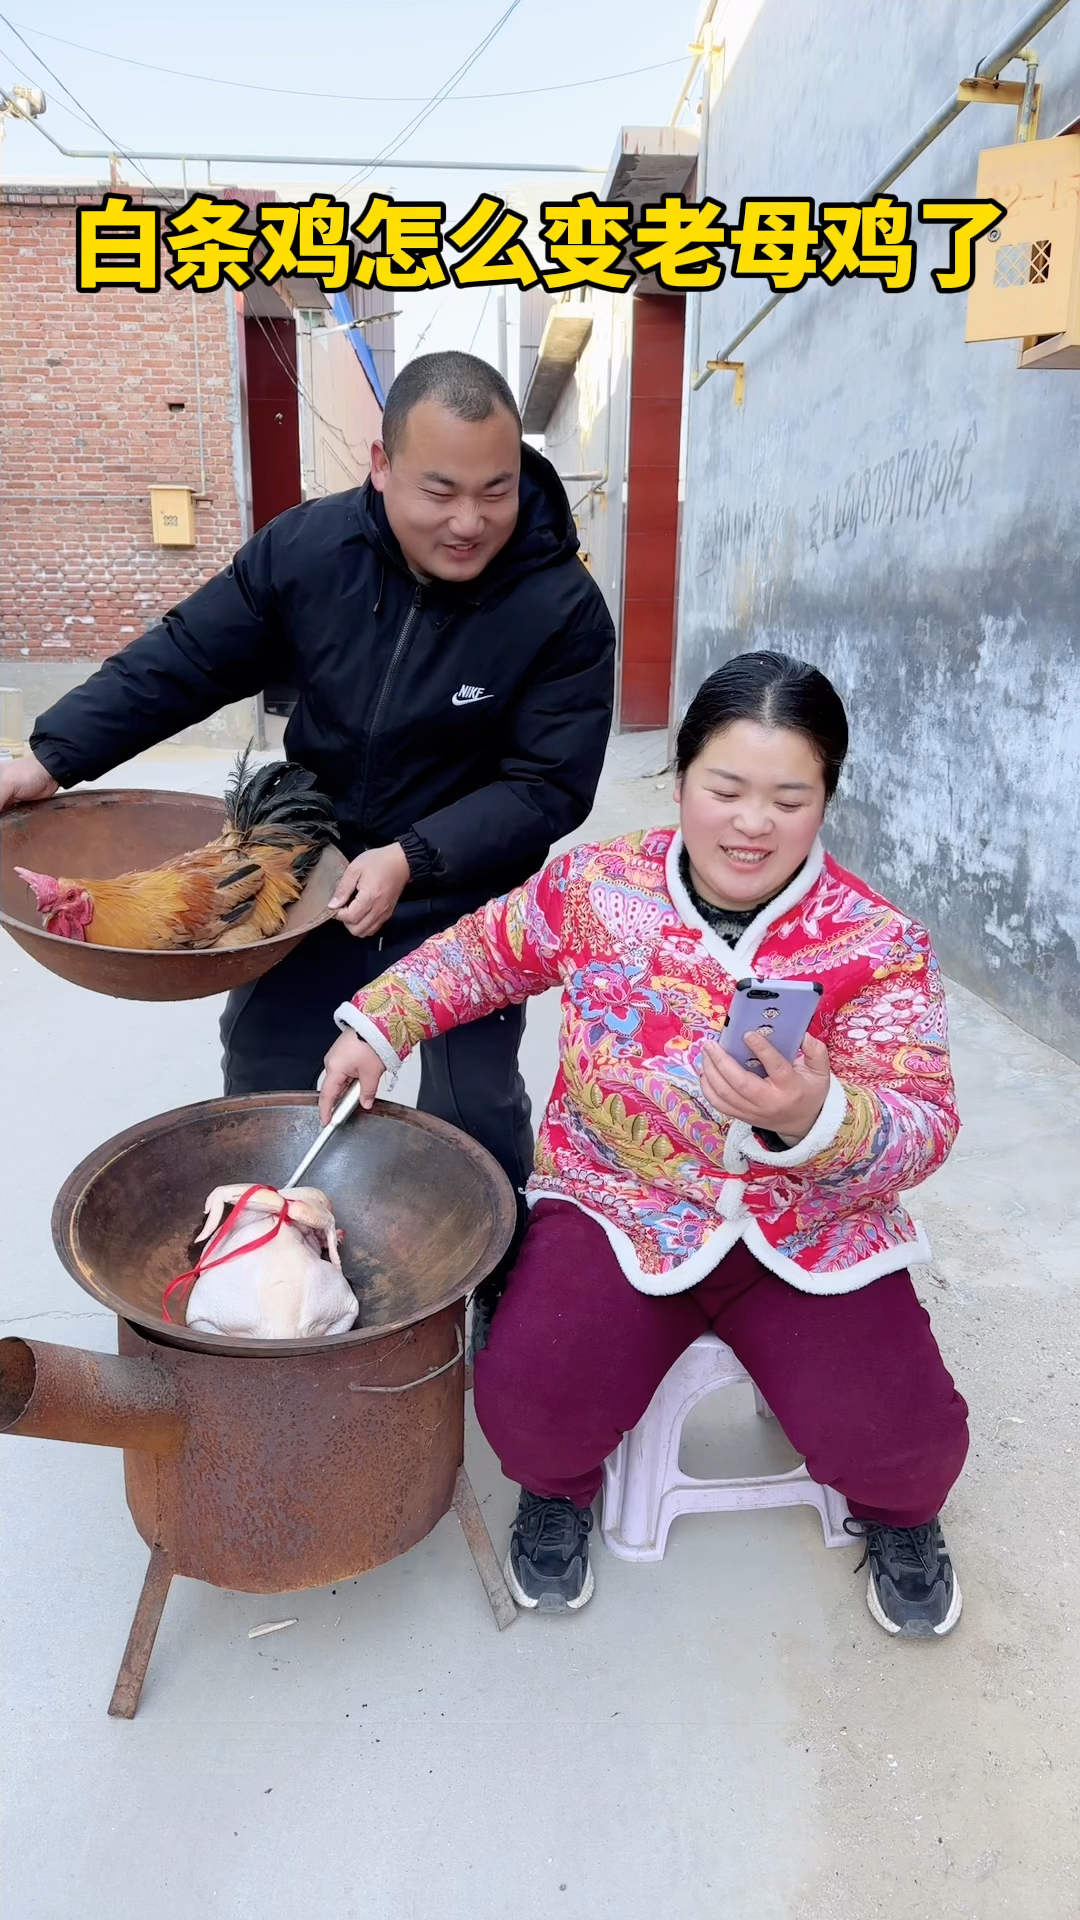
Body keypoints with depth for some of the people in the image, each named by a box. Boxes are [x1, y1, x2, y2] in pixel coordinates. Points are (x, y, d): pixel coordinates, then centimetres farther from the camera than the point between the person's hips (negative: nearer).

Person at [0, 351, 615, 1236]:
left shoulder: (563, 607, -20)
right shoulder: (307, 546, -12)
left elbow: (549, 787, -19)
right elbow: (185, 659, -3)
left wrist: (414, 859, -29)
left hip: (465, 906, -3)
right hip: (310, 884, 4)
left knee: (474, 1118, 5)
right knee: (262, 1090, 15)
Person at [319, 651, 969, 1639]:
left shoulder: (880, 943, -9)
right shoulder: (598, 885, -5)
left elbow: (921, 1130, -14)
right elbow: (486, 952, 13)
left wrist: (816, 1117, -35)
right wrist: (379, 1024, 6)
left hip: (814, 1231, 0)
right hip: (619, 1204, 1)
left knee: (902, 1438, -18)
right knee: (532, 1401, -23)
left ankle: (896, 1511, 25)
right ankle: (559, 1485, 19)